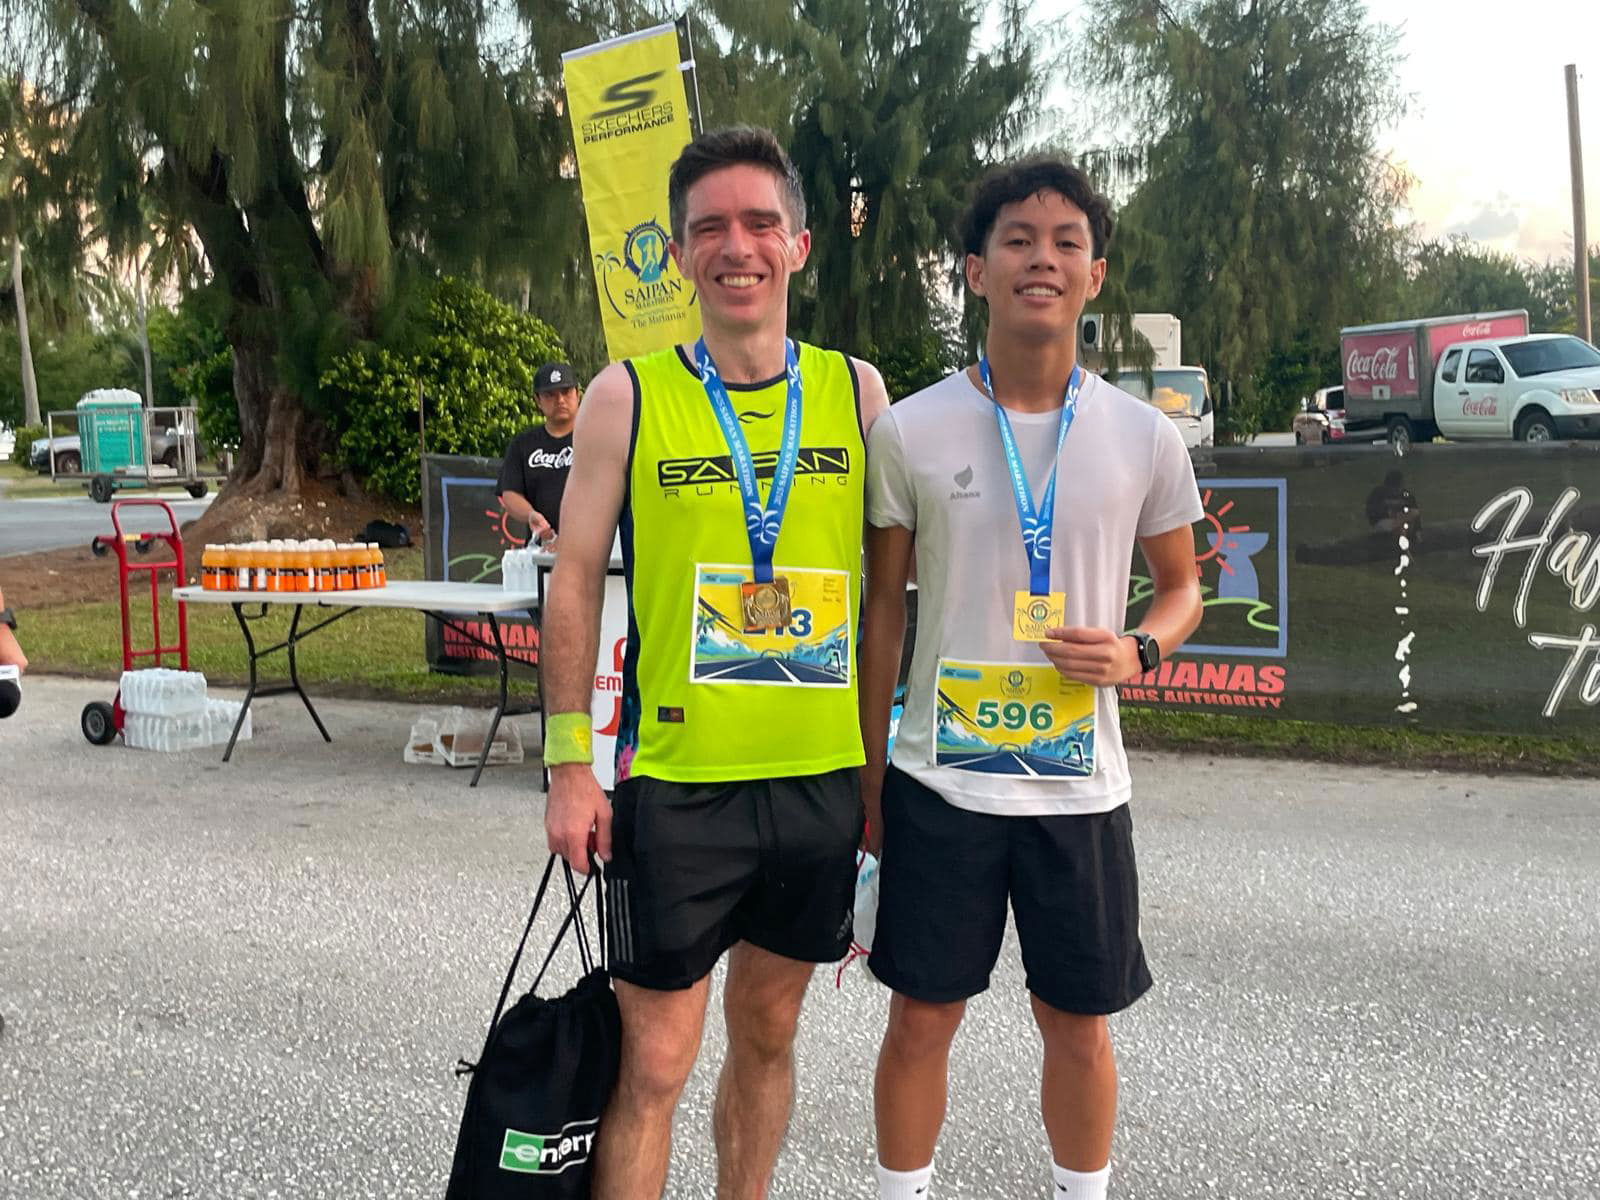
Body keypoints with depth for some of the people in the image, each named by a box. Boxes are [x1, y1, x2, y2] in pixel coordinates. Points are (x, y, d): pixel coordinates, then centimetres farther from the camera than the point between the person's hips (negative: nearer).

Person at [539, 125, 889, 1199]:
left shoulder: (855, 390, 3)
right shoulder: (628, 396, -3)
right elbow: (577, 579, -1)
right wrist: (571, 766, -5)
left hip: (823, 776, 3)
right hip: (677, 779, -3)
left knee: (768, 1032, 18)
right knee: (654, 1061, 3)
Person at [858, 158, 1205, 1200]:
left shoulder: (1146, 438, 0)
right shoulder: (910, 431, -3)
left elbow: (1182, 586, 13)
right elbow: (882, 605, 4)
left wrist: (1139, 651, -11)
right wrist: (867, 781, 3)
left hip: (1080, 783, 1)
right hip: (937, 780, -1)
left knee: (1079, 1027, 13)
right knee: (921, 1022, 9)